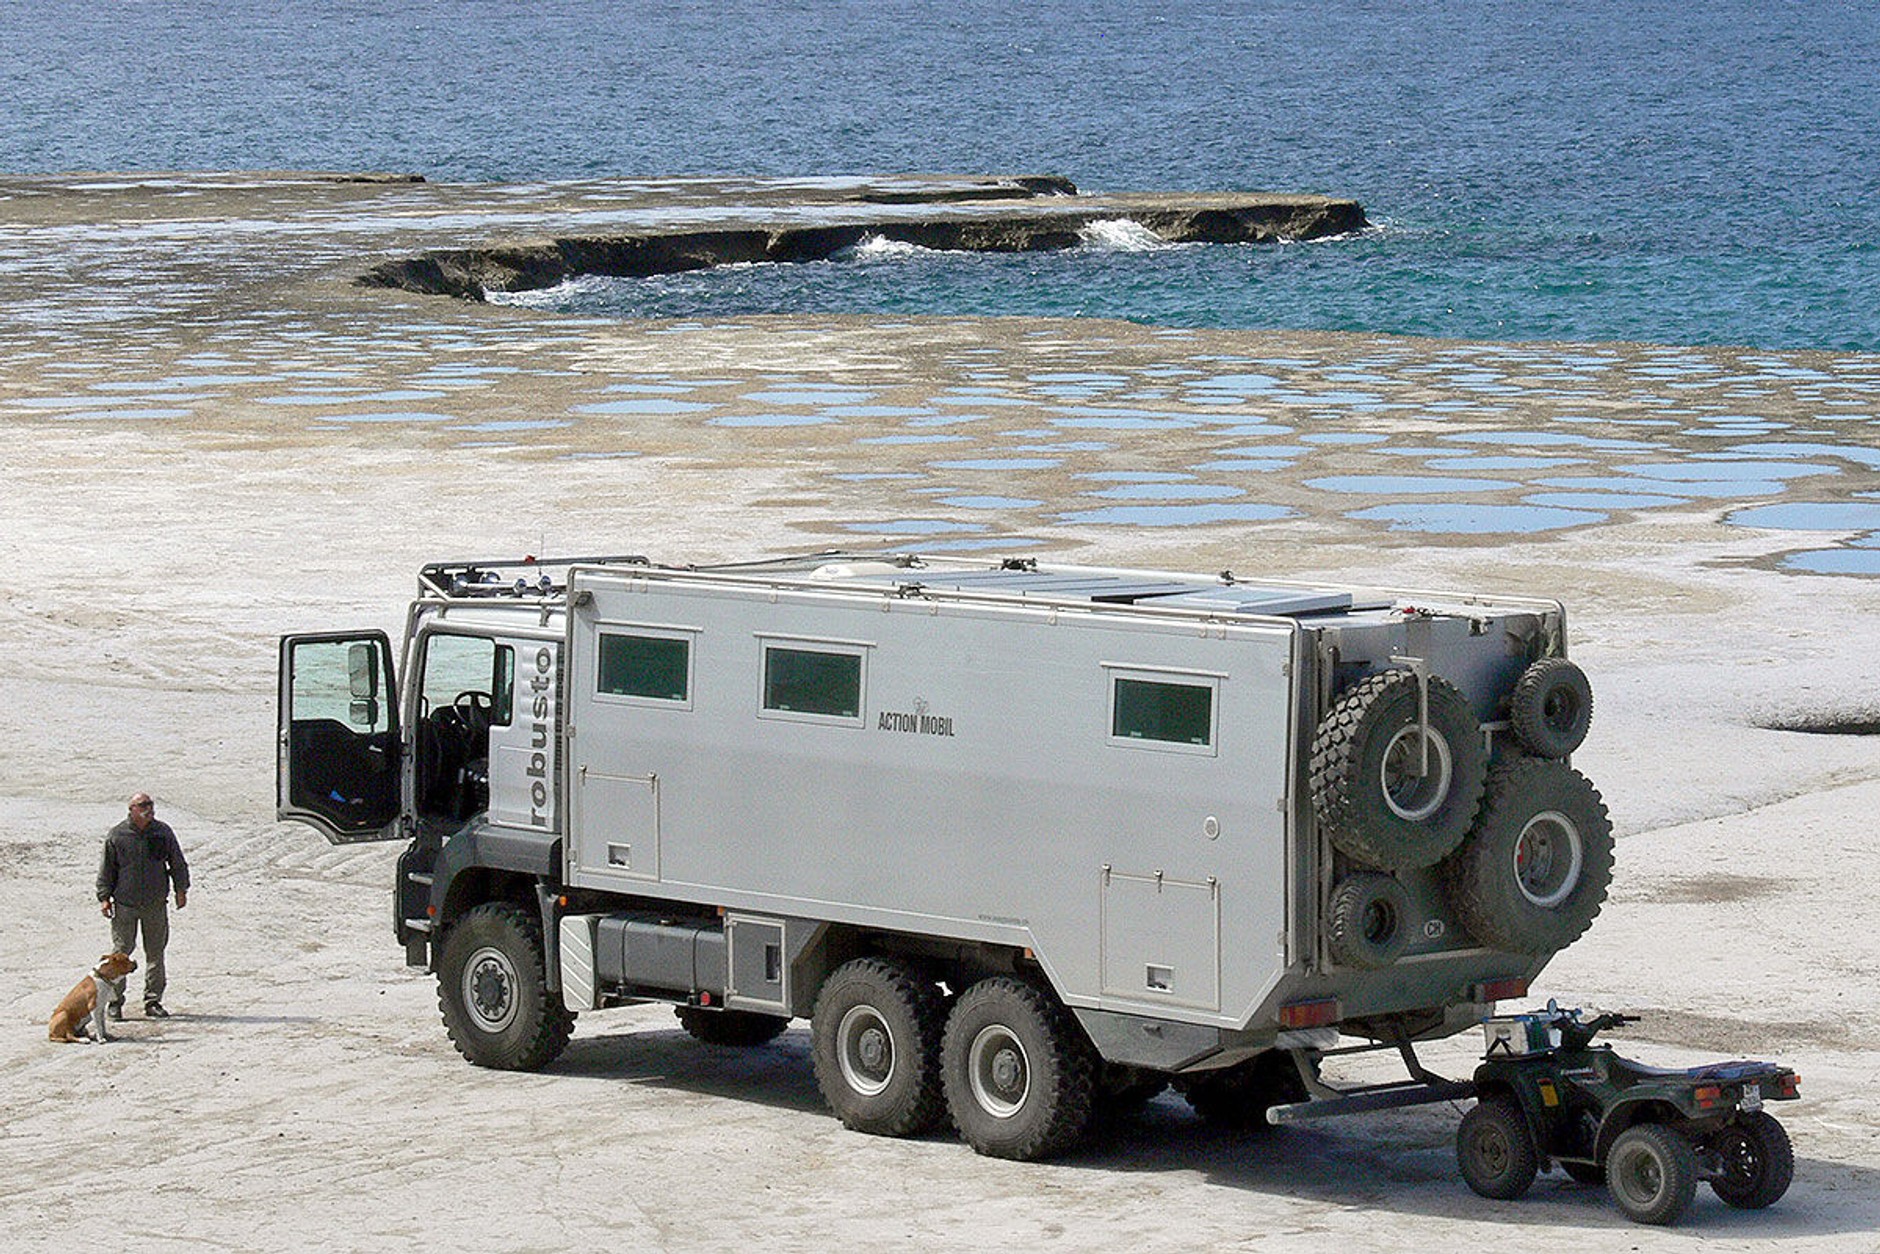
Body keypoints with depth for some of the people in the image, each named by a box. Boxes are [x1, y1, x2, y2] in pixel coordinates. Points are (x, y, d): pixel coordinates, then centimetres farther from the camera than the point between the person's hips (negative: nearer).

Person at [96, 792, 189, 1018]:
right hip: (125, 904, -2)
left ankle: (153, 1002, 14)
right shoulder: (116, 836, -2)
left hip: (156, 904, 2)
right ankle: (115, 1002, 6)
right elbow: (106, 869, 3)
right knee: (121, 951, -2)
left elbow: (177, 862, 14)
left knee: (155, 953, 6)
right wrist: (104, 897, -1)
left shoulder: (163, 832, 5)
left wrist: (181, 889, 11)